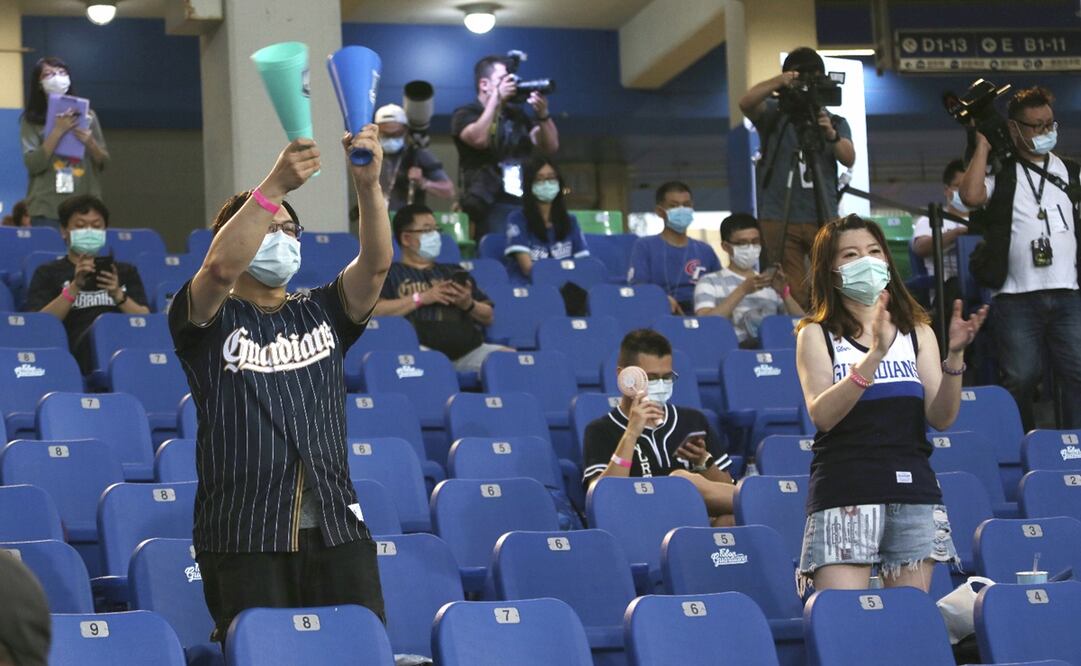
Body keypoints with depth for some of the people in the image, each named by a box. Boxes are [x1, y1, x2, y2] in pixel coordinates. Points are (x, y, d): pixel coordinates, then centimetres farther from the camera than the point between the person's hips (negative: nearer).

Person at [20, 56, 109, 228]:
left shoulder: (87, 116, 9)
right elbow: (33, 164, -9)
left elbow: (104, 162, 10)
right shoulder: (31, 120, 3)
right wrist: (58, 131, -17)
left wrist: (90, 143, -10)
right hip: (46, 209, -2)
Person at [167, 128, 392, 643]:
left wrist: (368, 185, -17)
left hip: (336, 529, 3)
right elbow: (220, 267, -17)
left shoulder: (320, 313, 17)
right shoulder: (209, 320, 5)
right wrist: (275, 185, -25)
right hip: (243, 538, -3)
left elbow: (376, 263, -1)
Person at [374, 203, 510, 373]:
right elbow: (373, 311, -1)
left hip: (468, 349, 4)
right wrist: (421, 298, -3)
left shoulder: (453, 271, 33)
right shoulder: (390, 273, 19)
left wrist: (469, 305, 4)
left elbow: (488, 316, 27)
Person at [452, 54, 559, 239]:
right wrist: (497, 97, -15)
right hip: (493, 207, -6)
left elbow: (551, 146, 13)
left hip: (526, 204, 6)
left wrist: (542, 114, -4)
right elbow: (479, 139, -20)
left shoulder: (516, 114, 21)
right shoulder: (466, 114, 3)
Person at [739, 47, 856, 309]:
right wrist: (777, 82, -29)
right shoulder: (773, 114, 7)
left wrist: (831, 135, -20)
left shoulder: (835, 122, 14)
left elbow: (849, 159, -1)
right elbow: (746, 103, -14)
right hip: (780, 219, -2)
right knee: (793, 297, -5)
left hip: (823, 218, 2)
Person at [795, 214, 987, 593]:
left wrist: (955, 354, -13)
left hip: (913, 490, 3)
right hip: (844, 491, -3)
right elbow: (822, 415, -13)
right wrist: (875, 354, -22)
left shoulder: (917, 333, 13)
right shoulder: (817, 335, 5)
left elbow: (941, 418, 2)